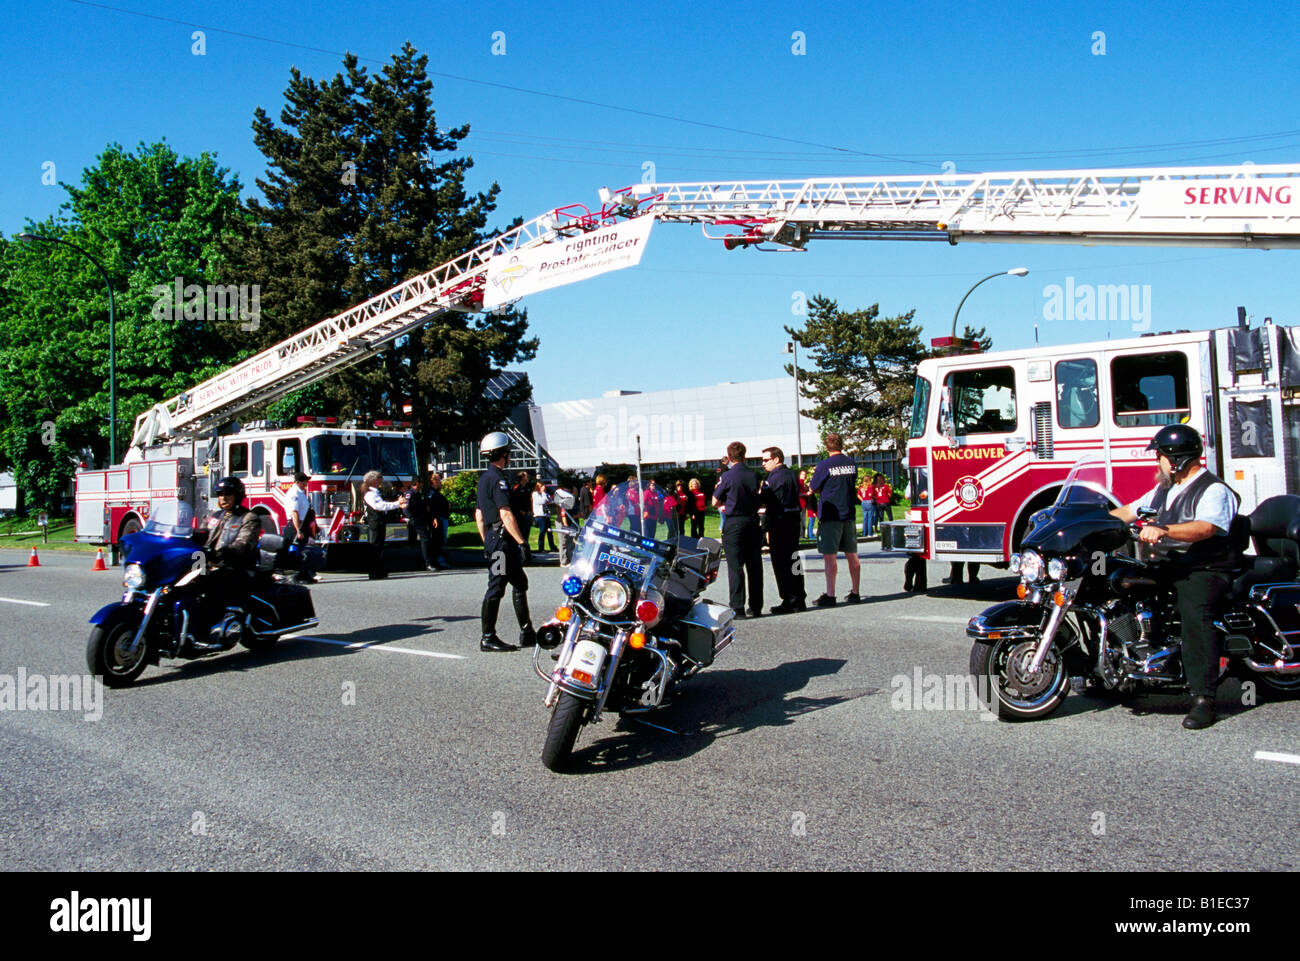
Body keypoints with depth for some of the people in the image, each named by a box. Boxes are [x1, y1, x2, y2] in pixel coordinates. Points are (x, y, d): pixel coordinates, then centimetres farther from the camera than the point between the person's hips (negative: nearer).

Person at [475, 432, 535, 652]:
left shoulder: (484, 477, 17)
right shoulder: (497, 478, -14)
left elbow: (478, 514, 21)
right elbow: (506, 514, -21)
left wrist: (487, 541, 24)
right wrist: (522, 541, -18)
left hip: (492, 539, 10)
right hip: (502, 538, -10)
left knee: (520, 583, 13)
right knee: (496, 588, -5)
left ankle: (527, 634, 16)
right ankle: (488, 638, -1)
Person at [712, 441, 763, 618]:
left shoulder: (727, 476, -10)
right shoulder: (753, 475, 3)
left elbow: (715, 502, -3)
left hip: (734, 524, -5)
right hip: (752, 521, 5)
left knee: (735, 567, -2)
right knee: (754, 566, 10)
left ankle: (737, 608, -4)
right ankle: (756, 607, 16)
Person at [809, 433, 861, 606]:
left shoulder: (824, 466, -11)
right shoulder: (851, 463, 6)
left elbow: (813, 488, -3)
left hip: (830, 516, -6)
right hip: (848, 514, 6)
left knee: (829, 556, -3)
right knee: (852, 555, 10)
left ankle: (830, 595, -5)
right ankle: (855, 593, 16)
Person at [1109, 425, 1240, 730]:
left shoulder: (1214, 490, -8)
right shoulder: (1164, 490, 21)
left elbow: (1204, 528, -26)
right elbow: (1129, 512, 25)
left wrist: (1163, 530, -42)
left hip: (1204, 570, -9)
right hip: (1168, 567, 9)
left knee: (1194, 612, -33)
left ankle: (1204, 699, -35)